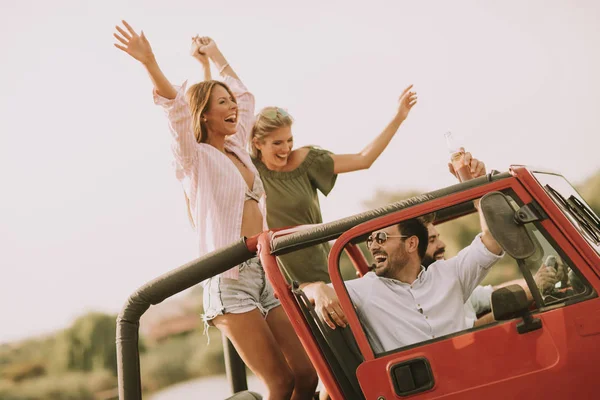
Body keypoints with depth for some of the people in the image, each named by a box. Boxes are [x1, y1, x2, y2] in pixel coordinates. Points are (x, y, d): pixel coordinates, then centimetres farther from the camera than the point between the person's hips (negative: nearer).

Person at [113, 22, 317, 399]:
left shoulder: (238, 151, 18)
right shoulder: (196, 156, -1)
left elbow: (246, 98, 32)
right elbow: (177, 108, -18)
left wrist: (215, 56, 36)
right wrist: (150, 63, -32)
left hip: (266, 271, 7)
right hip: (230, 278, -7)